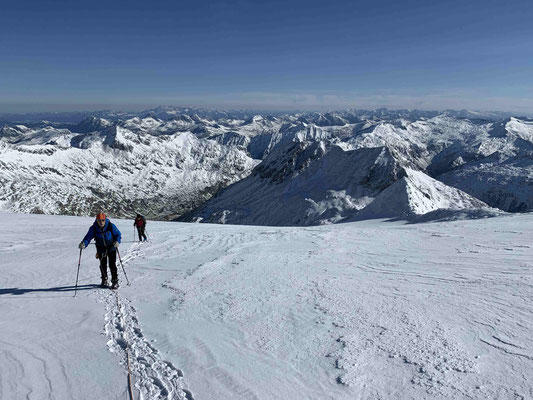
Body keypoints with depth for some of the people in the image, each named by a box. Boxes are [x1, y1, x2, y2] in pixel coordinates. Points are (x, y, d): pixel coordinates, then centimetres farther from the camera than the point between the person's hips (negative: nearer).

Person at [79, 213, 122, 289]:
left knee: (112, 264, -6)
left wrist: (117, 241, -27)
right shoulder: (93, 228, -12)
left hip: (111, 248, -2)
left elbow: (118, 234, -8)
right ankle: (104, 280, 27)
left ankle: (115, 281, 5)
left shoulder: (111, 226, -16)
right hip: (101, 249, 2)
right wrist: (84, 244, -33)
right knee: (103, 265, 7)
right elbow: (88, 237, -14)